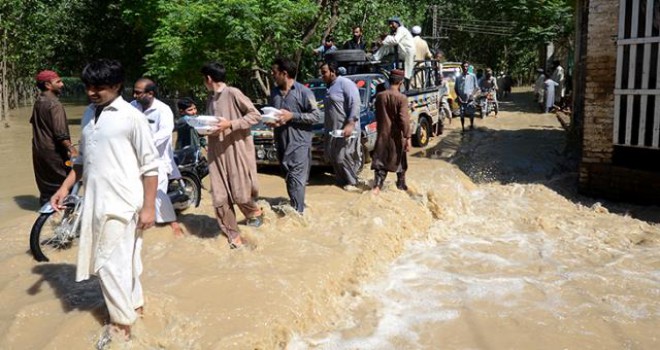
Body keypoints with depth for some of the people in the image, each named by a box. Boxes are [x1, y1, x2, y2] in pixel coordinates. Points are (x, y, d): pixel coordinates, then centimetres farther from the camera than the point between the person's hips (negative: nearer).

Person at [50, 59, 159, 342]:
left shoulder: (132, 117, -11)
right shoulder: (88, 115, 11)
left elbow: (150, 166, -10)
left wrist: (149, 207, -12)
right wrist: (65, 188, 12)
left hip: (120, 204, -6)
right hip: (94, 202, 7)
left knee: (110, 264, -2)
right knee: (121, 260, 17)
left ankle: (121, 325, 14)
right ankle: (134, 305, 35)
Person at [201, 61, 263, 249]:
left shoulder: (233, 93, -8)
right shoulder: (211, 100, 13)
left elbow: (256, 115, -10)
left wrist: (230, 124, -18)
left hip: (237, 151, -6)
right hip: (217, 153, 7)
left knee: (240, 194, -3)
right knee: (220, 199, 2)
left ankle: (255, 212, 30)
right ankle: (233, 237, 14)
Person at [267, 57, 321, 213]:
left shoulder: (303, 92, -10)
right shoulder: (274, 92, 9)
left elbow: (316, 116, -11)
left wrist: (292, 116, -18)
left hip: (299, 143, -6)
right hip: (281, 142, 7)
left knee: (296, 178, -9)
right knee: (289, 177, 15)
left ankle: (297, 212, -3)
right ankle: (295, 207, 29)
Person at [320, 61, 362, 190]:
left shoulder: (345, 83, -12)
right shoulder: (330, 87, 16)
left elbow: (355, 104, -20)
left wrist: (350, 124, -27)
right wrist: (326, 126, 22)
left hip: (346, 129, -9)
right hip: (332, 130, 9)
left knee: (343, 157, -6)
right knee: (332, 156, 11)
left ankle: (351, 182, 11)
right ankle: (341, 180, 25)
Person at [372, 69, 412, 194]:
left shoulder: (380, 96, -1)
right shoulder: (402, 98, -15)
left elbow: (377, 116, 9)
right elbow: (404, 119, -19)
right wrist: (408, 137, -15)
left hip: (382, 134, 3)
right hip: (397, 135, -3)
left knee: (380, 161, 7)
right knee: (400, 161, 15)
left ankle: (377, 186, -8)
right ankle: (401, 186, 26)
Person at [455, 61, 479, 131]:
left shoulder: (472, 76, 3)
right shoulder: (458, 77, 6)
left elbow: (475, 87, 6)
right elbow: (455, 88, 10)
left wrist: (472, 94, -9)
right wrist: (458, 97, -3)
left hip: (470, 98, -1)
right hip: (462, 99, 1)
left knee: (471, 113, 1)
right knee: (462, 114, 2)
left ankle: (472, 125, 19)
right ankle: (463, 127, 11)